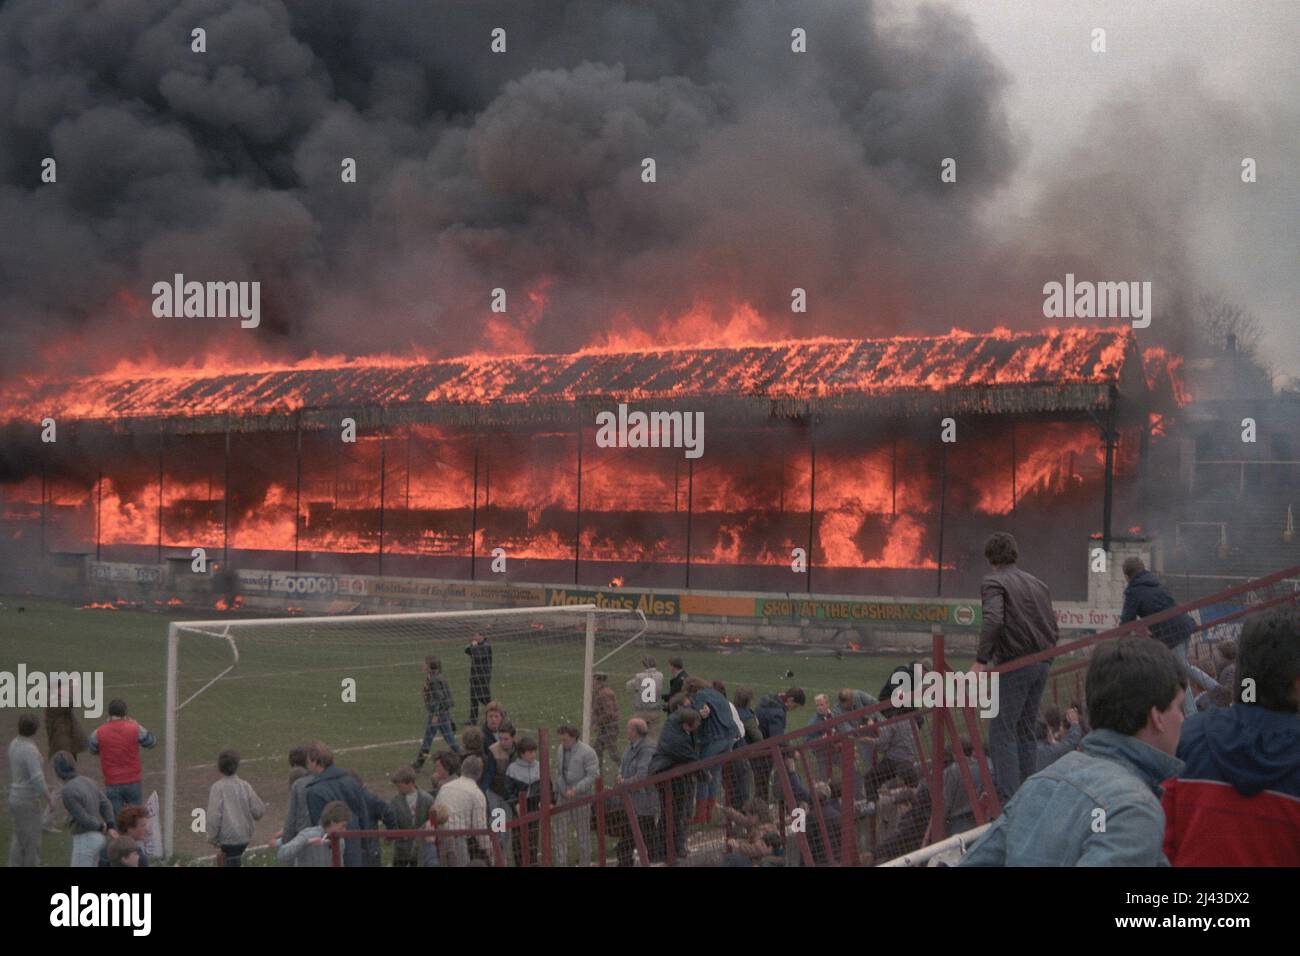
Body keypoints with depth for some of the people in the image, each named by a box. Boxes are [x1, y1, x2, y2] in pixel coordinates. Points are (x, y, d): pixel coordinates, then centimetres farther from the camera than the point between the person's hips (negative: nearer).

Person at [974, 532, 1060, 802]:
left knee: (1002, 732, -5)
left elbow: (993, 621, -21)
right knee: (1026, 732, 14)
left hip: (1015, 664, -7)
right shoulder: (1037, 583, 19)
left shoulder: (993, 582, -4)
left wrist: (981, 661, -20)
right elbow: (1054, 629, 15)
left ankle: (1008, 801, -12)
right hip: (1042, 664, 7)